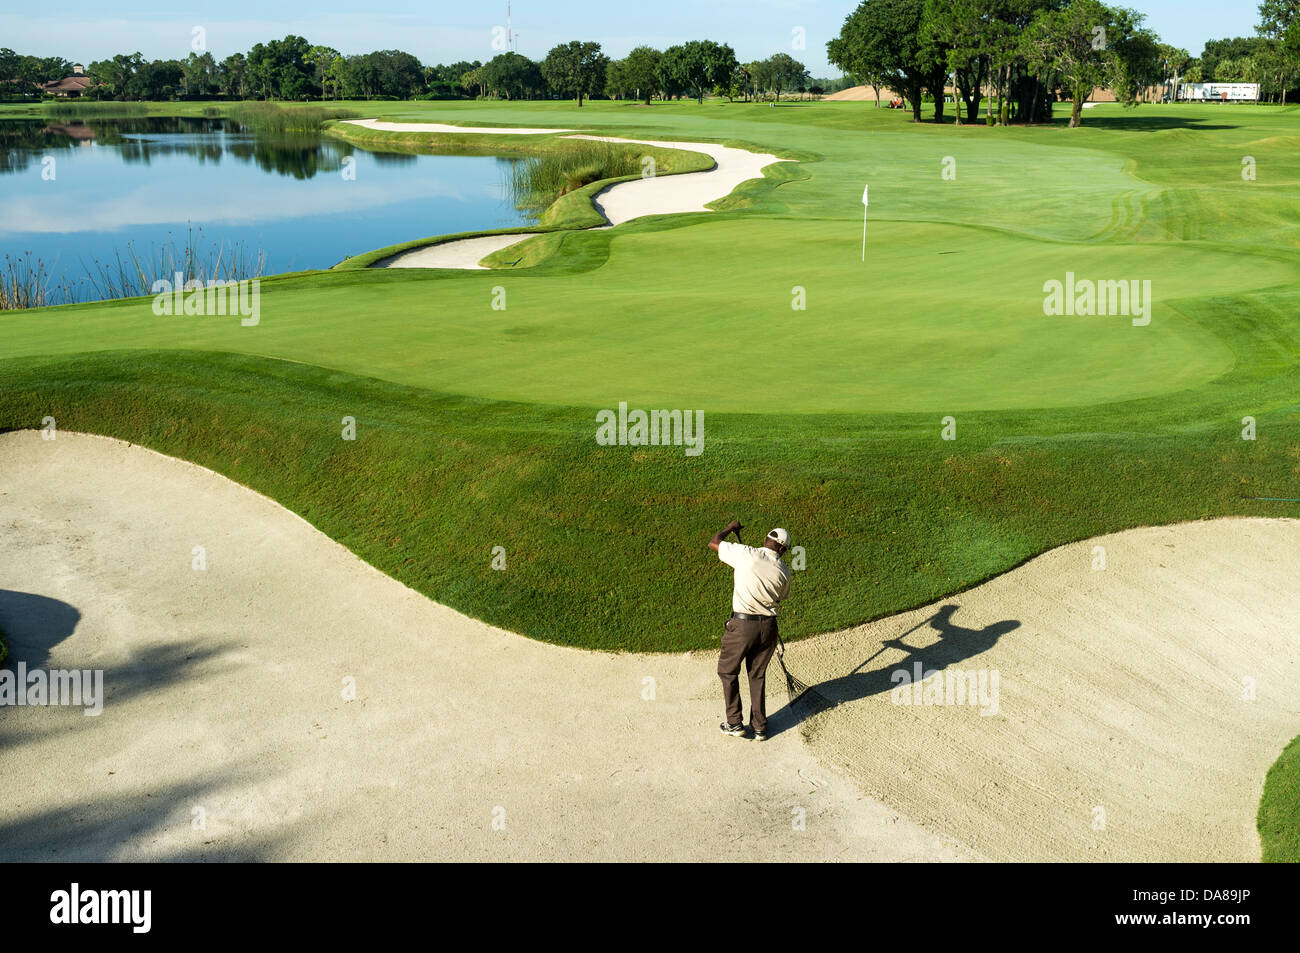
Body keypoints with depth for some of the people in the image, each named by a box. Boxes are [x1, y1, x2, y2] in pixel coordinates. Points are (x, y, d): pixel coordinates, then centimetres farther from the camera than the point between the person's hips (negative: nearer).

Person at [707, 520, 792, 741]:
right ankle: (759, 727, 22)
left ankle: (735, 724, 18)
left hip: (743, 624, -3)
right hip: (769, 626, 3)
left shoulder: (746, 554, -12)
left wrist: (730, 528, 16)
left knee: (728, 671, 15)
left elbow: (713, 543, -1)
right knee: (758, 675, 18)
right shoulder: (784, 571, -1)